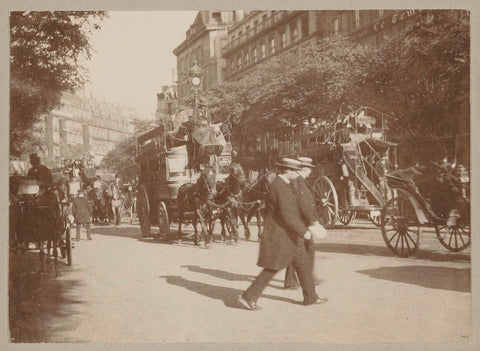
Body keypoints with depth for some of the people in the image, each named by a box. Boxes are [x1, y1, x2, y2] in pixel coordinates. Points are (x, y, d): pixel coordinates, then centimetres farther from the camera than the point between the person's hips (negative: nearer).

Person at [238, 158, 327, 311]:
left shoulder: (282, 185, 12)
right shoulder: (280, 187, -21)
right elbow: (288, 215, -26)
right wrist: (304, 231, -19)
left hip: (290, 236, 10)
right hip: (281, 236, -10)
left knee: (303, 264, 15)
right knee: (272, 268, -4)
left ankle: (310, 297, 26)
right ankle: (248, 297, 4)